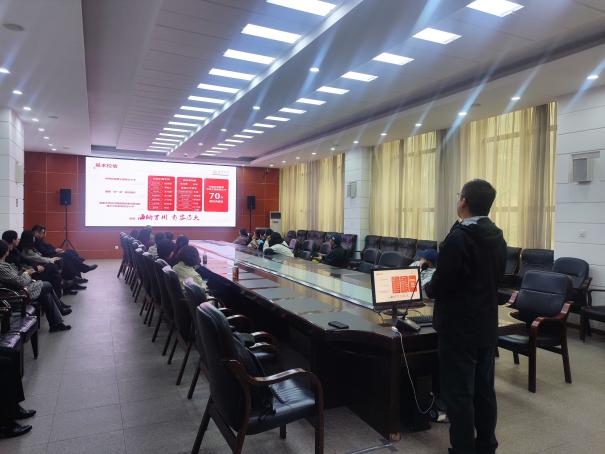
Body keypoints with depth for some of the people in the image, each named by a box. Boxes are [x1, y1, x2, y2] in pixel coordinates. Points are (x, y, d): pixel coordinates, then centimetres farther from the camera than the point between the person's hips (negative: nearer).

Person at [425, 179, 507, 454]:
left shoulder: (458, 237, -21)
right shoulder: (497, 237, 5)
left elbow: (441, 284, -21)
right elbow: (495, 277, 14)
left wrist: (428, 288, 0)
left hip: (459, 328, -8)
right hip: (486, 325, 8)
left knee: (458, 394, 3)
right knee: (484, 390, 17)